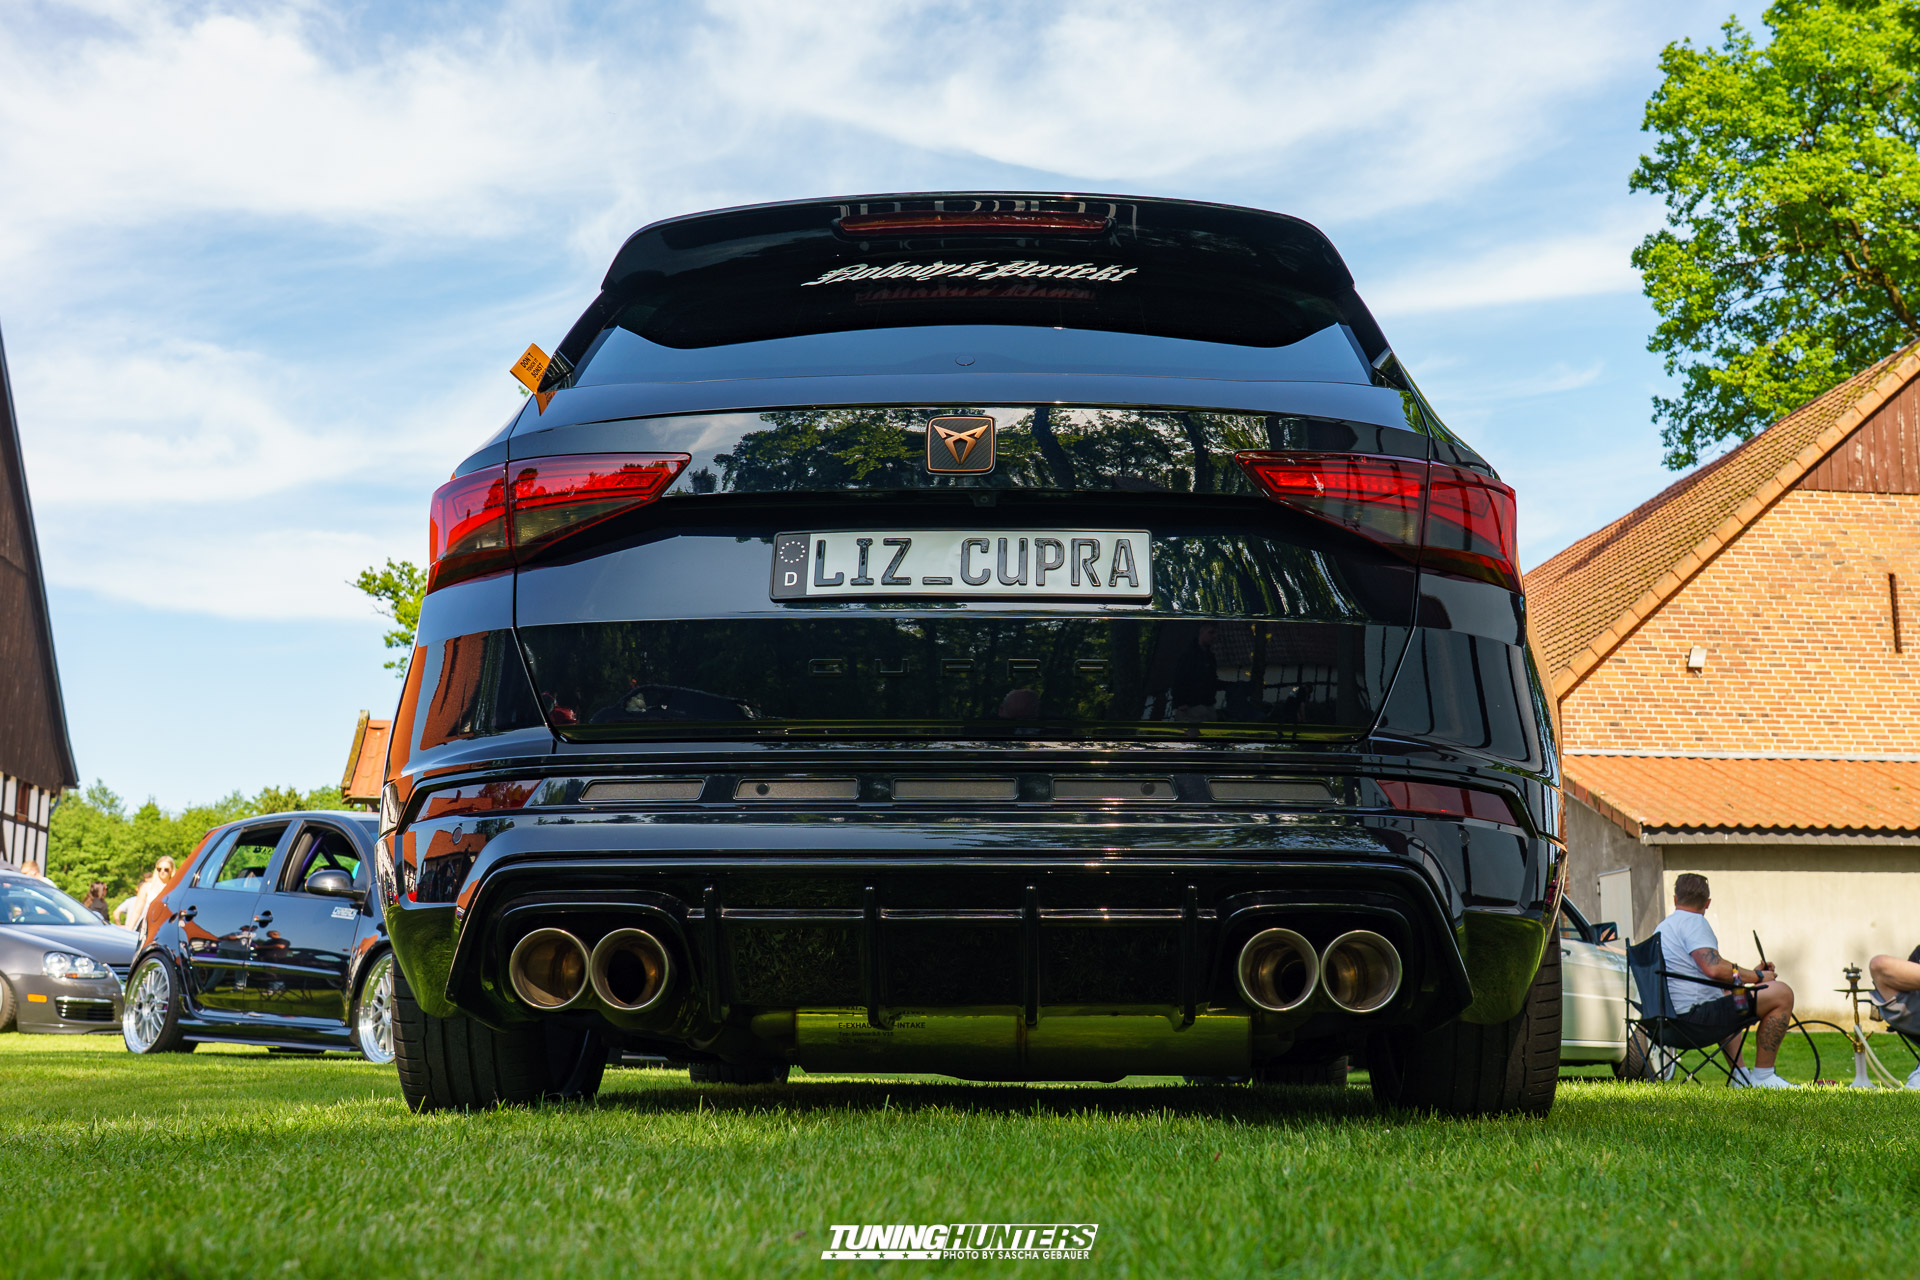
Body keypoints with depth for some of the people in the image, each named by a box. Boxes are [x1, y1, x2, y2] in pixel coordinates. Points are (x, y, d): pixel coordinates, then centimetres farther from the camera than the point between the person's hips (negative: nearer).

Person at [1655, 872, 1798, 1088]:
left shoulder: (1663, 926, 20)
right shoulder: (1693, 921, -9)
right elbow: (1714, 968, -24)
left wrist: (1749, 974, 28)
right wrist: (1757, 976, -9)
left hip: (1673, 1017, 10)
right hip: (1697, 1016, -10)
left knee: (1727, 997, 41)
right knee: (1782, 994, -9)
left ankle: (1740, 1075, 32)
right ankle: (1762, 1076, -6)